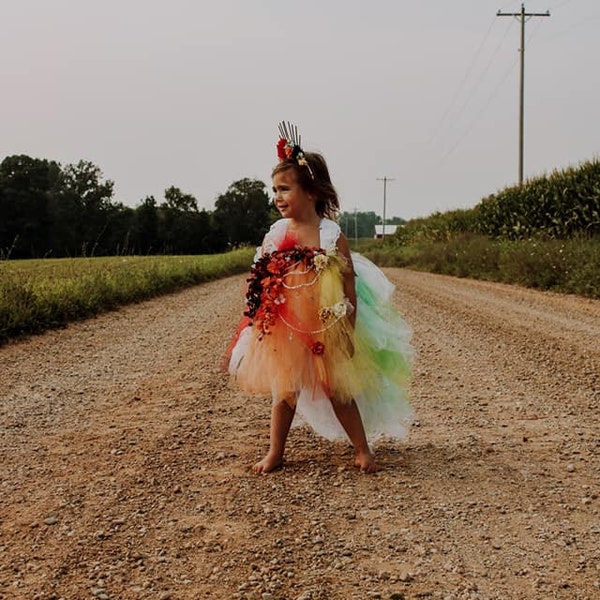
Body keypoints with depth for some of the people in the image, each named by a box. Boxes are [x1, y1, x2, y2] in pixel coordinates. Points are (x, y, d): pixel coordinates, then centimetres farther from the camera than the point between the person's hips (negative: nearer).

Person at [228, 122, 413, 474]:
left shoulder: (332, 236, -12)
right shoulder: (276, 234, -2)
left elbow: (350, 286, -10)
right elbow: (261, 283, 4)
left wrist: (349, 332, -12)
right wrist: (258, 323, 1)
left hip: (326, 329, -3)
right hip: (284, 328, 3)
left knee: (338, 390, 8)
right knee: (284, 390, 13)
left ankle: (363, 450, 23)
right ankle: (275, 452, 24)